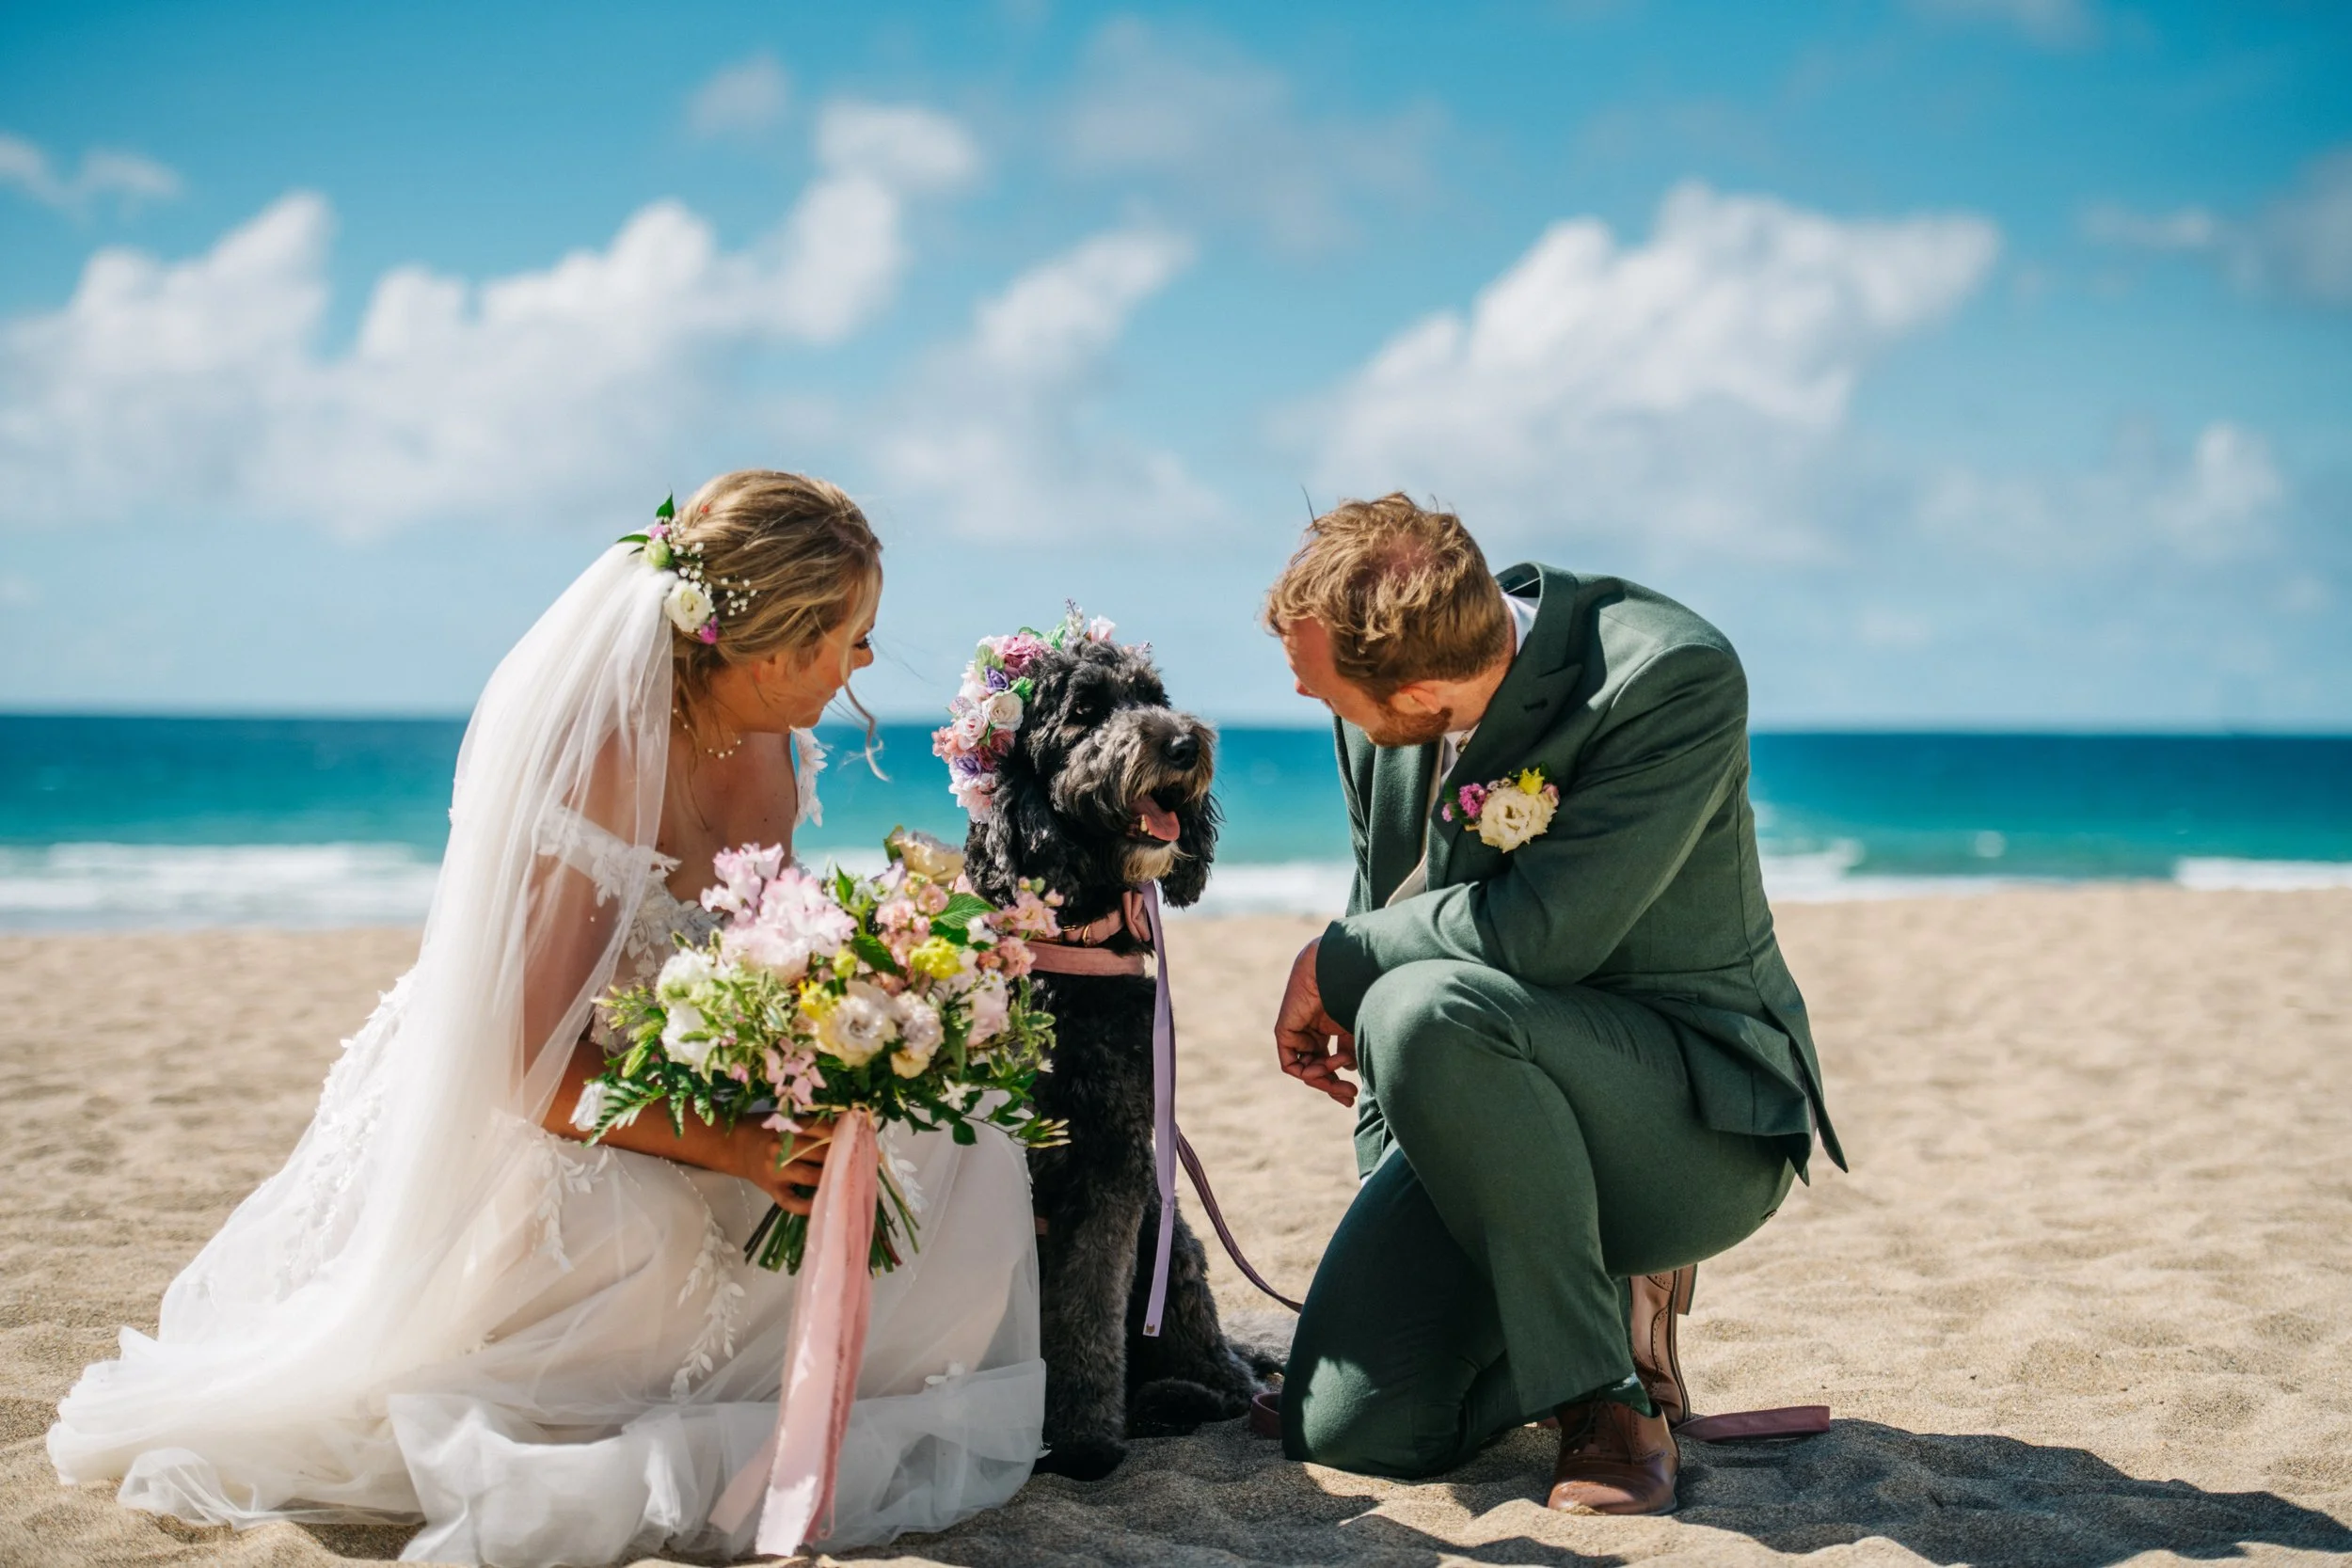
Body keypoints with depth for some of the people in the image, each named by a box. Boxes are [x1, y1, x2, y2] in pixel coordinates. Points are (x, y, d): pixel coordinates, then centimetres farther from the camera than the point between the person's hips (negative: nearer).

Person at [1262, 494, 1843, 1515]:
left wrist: (1333, 961, -16)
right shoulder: (1378, 717, -3)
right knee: (1343, 1430, -9)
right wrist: (1384, 1180, 15)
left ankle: (1607, 1399, -18)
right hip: (1489, 1102, 6)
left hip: (1701, 1120, -6)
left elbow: (1539, 933, -32)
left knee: (1425, 1009, -35)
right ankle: (1605, 1290, 18)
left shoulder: (1675, 676, -24)